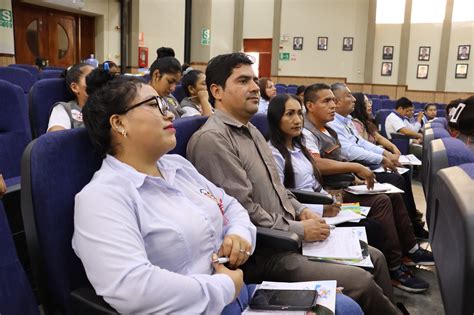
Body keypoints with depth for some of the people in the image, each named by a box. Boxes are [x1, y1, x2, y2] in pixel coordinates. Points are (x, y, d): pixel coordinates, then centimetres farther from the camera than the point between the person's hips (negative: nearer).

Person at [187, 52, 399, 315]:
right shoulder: (211, 138, -18)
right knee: (361, 282, -15)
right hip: (263, 252, -9)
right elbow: (243, 212, -22)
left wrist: (300, 210, 5)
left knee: (374, 258, 9)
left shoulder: (251, 130, 15)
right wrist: (299, 230, -13)